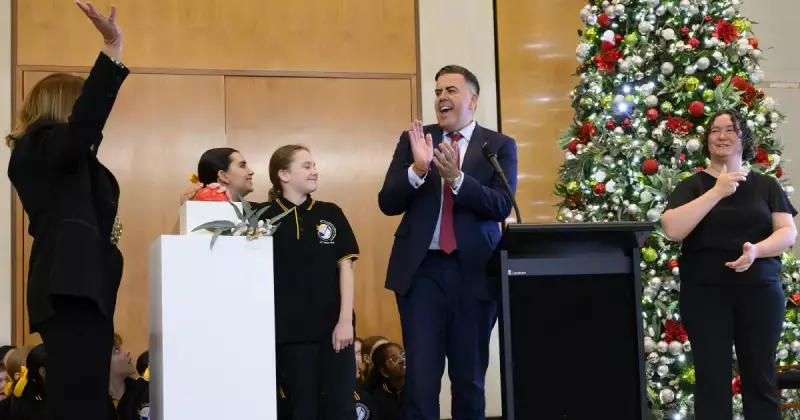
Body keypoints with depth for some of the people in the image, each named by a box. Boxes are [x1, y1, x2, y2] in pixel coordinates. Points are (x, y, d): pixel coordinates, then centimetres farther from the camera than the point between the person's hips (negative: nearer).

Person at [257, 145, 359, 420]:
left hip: (333, 326, 2)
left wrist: (345, 320, -4)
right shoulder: (265, 216, 0)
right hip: (291, 330, -2)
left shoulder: (331, 214, 7)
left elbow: (345, 266, 5)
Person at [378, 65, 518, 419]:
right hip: (421, 269, 0)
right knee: (420, 374, -2)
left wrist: (456, 178, -22)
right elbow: (388, 203, 0)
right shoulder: (413, 139, 8)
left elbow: (503, 206, -9)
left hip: (473, 270, 0)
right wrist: (418, 168, -17)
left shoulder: (500, 145, 5)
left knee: (470, 374, 9)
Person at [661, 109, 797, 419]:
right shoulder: (691, 186, 4)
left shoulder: (766, 185, 9)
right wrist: (716, 192, -16)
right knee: (712, 378, 0)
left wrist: (756, 250, -19)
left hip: (760, 291, 1)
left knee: (760, 376, 4)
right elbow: (672, 230, -12)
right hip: (704, 292, -1)